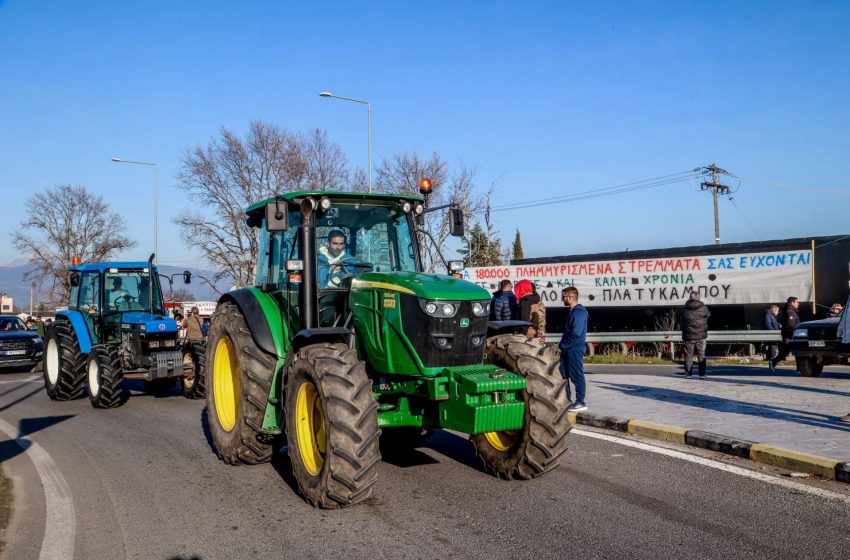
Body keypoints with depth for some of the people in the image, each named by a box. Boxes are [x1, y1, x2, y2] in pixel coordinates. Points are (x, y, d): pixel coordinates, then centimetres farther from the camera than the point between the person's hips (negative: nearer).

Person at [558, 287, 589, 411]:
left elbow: (576, 334, -22)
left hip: (575, 349, -10)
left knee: (576, 376, -3)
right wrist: (562, 345, 10)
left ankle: (580, 402, 4)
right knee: (563, 374, 13)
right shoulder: (573, 311, 16)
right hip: (567, 349, 10)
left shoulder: (579, 312, -16)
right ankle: (566, 400, 22)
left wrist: (562, 345, -12)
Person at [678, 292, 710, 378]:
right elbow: (708, 315, 14)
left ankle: (688, 373, 8)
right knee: (701, 355, 8)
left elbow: (680, 321, 5)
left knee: (688, 355, 7)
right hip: (701, 336, 0)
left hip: (688, 336, 0)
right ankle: (702, 374, 7)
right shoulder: (704, 308, -6)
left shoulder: (684, 309, -6)